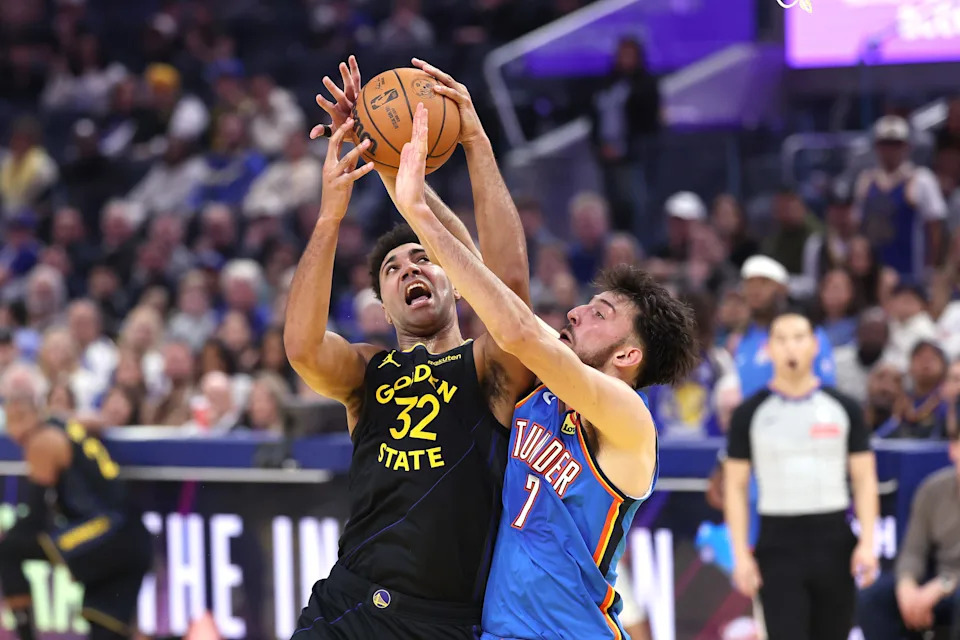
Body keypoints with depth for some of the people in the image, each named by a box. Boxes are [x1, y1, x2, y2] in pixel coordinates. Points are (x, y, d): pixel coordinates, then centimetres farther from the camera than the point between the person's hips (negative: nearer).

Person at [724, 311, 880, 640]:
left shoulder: (843, 408, 5)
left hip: (834, 542, 2)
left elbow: (865, 480, 5)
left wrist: (867, 542, -7)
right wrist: (741, 554, -4)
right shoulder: (750, 413, 3)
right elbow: (735, 487, 4)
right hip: (778, 545, -1)